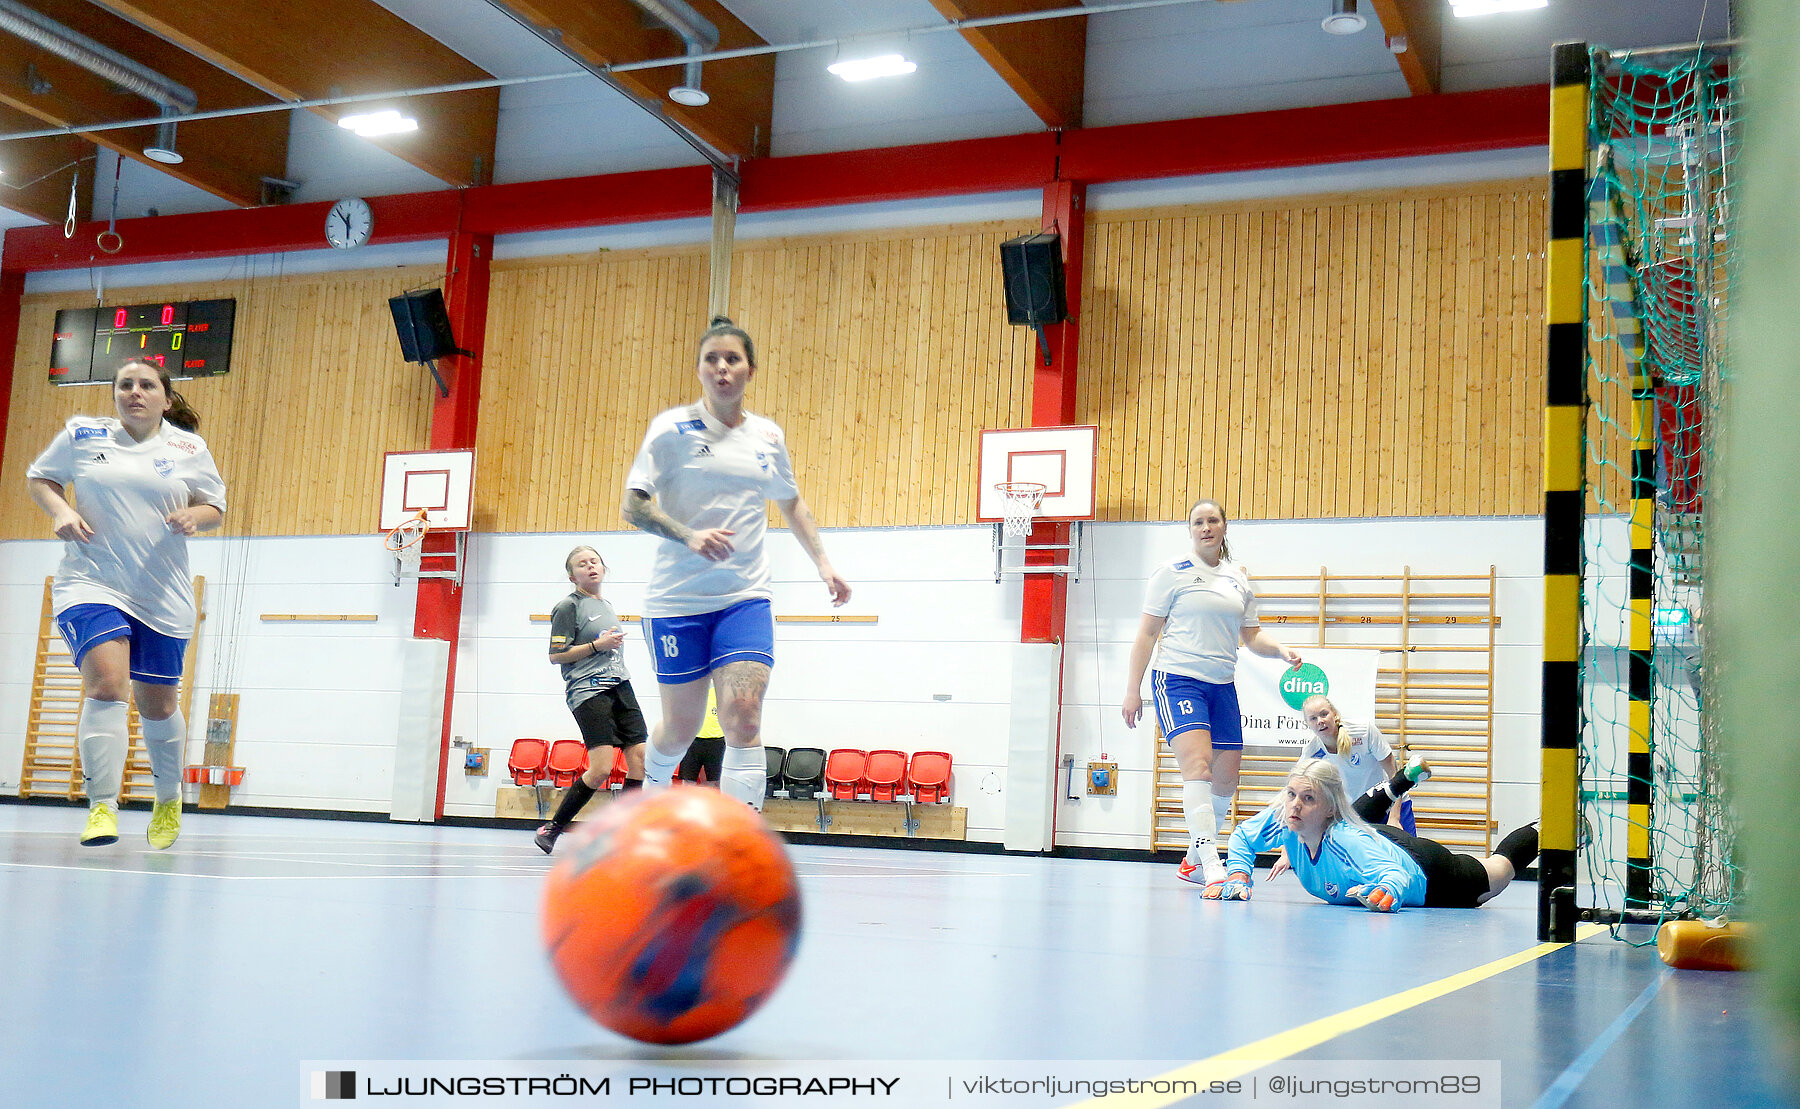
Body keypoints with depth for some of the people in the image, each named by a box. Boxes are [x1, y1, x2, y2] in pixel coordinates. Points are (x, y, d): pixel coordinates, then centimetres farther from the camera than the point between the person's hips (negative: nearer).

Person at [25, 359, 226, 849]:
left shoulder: (190, 449, 5)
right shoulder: (81, 435, 4)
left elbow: (216, 509, 12)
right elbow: (39, 477, 16)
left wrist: (194, 516, -11)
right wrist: (60, 511, -4)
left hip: (162, 594, 2)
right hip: (92, 583, -1)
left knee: (157, 703, 10)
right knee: (106, 680, -23)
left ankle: (168, 799, 35)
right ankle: (103, 807, -20)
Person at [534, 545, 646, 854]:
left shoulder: (608, 605, 20)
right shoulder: (568, 606, -2)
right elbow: (556, 654, -7)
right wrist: (598, 645, -12)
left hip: (620, 686, 8)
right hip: (587, 690, -8)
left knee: (641, 757, -5)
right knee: (601, 769, -16)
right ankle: (552, 829, -2)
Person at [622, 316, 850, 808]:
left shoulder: (769, 436, 7)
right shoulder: (672, 428, -5)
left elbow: (791, 502, 24)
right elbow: (633, 506, -8)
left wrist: (822, 563, 16)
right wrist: (689, 536, -24)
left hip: (746, 597, 2)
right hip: (678, 599, -2)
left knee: (743, 716, -14)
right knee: (681, 726, 6)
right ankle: (651, 800, 38)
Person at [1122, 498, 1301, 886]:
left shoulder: (1239, 579, 14)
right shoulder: (1173, 572, 0)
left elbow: (1251, 635, 19)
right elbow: (1147, 633, 0)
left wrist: (1280, 650, -3)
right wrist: (1132, 690, -4)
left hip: (1222, 686, 6)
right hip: (1177, 679, -6)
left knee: (1225, 781, 7)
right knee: (1198, 766, -22)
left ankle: (1194, 860, 25)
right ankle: (1212, 865, -26)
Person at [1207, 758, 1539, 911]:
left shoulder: (1347, 841, -45)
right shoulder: (1282, 820, -30)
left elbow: (1397, 874, -55)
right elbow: (1241, 837, -11)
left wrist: (1385, 893, -77)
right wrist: (1238, 877, -27)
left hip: (1426, 872, -6)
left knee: (1500, 866, 21)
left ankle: (1542, 831, 47)